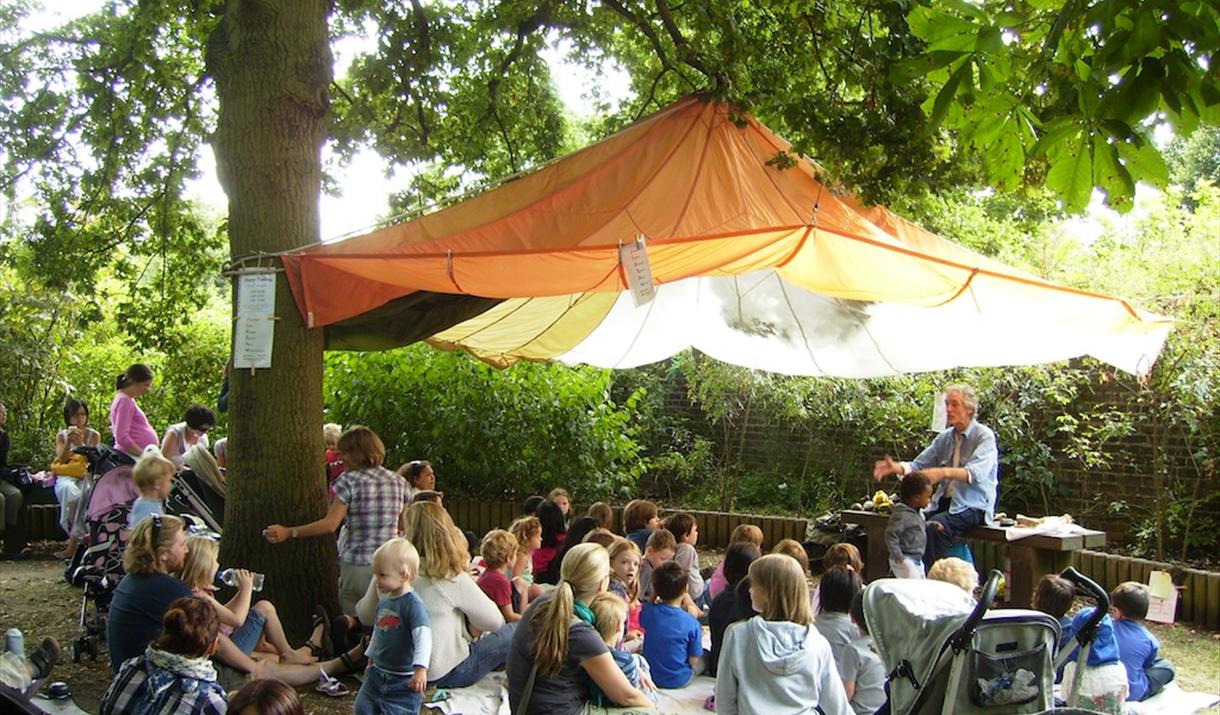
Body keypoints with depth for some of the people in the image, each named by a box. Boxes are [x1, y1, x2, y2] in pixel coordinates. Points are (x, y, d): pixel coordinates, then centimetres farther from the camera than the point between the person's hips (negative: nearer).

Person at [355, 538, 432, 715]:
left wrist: (420, 668, -36)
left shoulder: (413, 604, -20)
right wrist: (371, 660, 28)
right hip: (378, 673, 8)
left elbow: (423, 636, -28)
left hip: (404, 680, -8)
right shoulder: (383, 602, 6)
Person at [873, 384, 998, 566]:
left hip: (974, 505, -6)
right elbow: (919, 465, 7)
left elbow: (976, 472, -25)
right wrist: (896, 467, -14)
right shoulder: (945, 438, 13)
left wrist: (944, 472, -42)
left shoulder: (984, 436, -7)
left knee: (933, 527, -31)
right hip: (944, 502, 6)